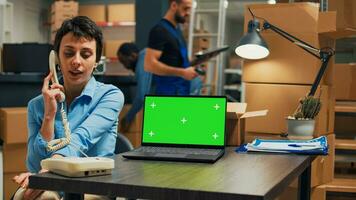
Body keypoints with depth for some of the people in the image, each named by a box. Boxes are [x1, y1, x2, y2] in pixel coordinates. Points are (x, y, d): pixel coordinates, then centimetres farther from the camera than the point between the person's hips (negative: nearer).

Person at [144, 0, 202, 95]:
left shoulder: (176, 29, 14)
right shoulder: (160, 30, -15)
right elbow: (150, 64, -23)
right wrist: (182, 72, -24)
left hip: (181, 91, 10)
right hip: (168, 93, -10)